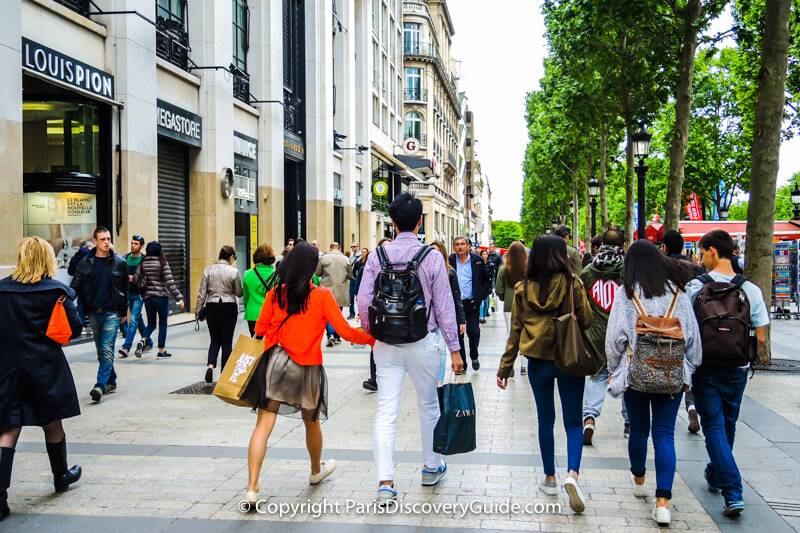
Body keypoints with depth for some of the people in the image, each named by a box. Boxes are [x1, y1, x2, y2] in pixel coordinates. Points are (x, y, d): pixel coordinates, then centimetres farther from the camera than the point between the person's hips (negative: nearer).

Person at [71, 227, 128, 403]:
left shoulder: (119, 262, 1)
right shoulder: (85, 262, 3)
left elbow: (125, 289, 7)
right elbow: (76, 286, 0)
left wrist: (124, 312, 10)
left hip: (112, 312, -3)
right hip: (94, 313, 3)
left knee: (107, 350, -13)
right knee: (101, 351, 12)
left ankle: (100, 386, -17)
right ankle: (111, 381, 26)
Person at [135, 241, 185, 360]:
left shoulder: (143, 263, 2)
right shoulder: (163, 263, -9)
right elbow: (170, 283, -13)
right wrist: (179, 299, -10)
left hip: (148, 297, 4)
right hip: (161, 297, -4)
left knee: (151, 323, 15)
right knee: (162, 324, 8)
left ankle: (143, 341, -12)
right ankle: (161, 351, 11)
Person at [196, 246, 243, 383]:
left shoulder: (208, 270, -1)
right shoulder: (234, 271, -9)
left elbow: (202, 293, 0)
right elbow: (238, 293, -1)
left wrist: (198, 309, 6)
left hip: (212, 306, 2)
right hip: (229, 307, -2)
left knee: (215, 340, 12)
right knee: (227, 341, 8)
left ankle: (210, 365, -11)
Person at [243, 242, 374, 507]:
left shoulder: (276, 293, -2)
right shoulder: (322, 296, -9)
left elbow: (259, 329, 5)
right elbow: (346, 332, -10)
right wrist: (373, 338, 5)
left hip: (276, 362, 1)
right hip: (307, 367, -1)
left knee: (264, 424, -1)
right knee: (311, 422, 21)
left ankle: (252, 488, -9)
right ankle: (316, 471, 45)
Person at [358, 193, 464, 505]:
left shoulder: (377, 256, -3)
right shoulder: (431, 257, -8)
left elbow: (364, 301, -4)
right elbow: (444, 306, -6)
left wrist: (371, 333, 13)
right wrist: (454, 348, 0)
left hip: (386, 344, 1)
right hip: (422, 342, -1)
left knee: (385, 411, 3)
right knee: (428, 406, 18)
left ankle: (385, 482, -4)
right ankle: (431, 467, 35)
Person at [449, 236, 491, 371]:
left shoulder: (477, 260, 1)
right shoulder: (450, 261, 1)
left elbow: (486, 280, 7)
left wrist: (480, 297, -1)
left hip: (472, 303, 0)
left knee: (474, 332, 1)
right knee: (457, 334, 4)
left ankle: (474, 357, 26)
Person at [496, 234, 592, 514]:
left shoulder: (523, 288, -1)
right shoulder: (573, 283, -10)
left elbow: (515, 330, 2)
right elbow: (586, 321, -8)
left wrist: (505, 367, 7)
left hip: (538, 361, 2)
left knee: (545, 420, 15)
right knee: (573, 422, 7)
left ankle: (550, 479, 23)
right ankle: (572, 474, -13)